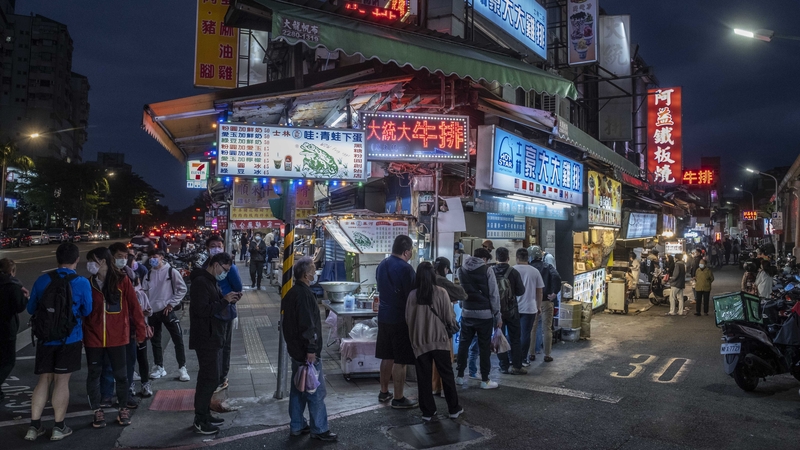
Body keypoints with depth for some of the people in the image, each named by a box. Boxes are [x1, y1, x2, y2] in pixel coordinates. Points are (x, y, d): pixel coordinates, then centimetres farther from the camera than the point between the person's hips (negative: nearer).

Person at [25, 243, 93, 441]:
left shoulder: (42, 280, -2)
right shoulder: (82, 283, -11)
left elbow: (31, 309, 9)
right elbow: (87, 311, 0)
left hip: (45, 338, 3)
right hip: (70, 339, -3)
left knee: (44, 380, 13)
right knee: (62, 381, 5)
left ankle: (34, 426, 17)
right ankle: (59, 427, 13)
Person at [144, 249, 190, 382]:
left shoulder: (171, 272, -5)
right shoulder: (148, 275, 9)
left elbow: (182, 289, -6)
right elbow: (145, 292, 13)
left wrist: (171, 303, -10)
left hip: (167, 311, -5)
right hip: (152, 312, 5)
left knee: (178, 339, -7)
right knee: (155, 341, 13)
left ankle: (182, 368, 0)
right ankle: (158, 367, 26)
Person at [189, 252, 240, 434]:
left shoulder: (211, 281, 14)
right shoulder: (200, 282, -18)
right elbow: (202, 310, -26)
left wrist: (229, 300, 1)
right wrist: (225, 301, -21)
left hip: (213, 337, 10)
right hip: (206, 339, -10)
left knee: (208, 377, 16)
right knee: (210, 379, -6)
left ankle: (205, 414, 26)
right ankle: (199, 421, 3)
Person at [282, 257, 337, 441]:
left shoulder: (292, 292, 10)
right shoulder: (304, 294, -21)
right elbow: (307, 325, -25)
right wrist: (311, 349, -22)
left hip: (295, 349, 10)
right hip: (306, 352, -10)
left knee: (298, 388, 17)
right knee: (316, 391, 0)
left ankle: (297, 426, 26)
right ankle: (319, 430, 9)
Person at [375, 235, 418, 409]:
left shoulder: (382, 265, 5)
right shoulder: (405, 268, -19)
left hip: (383, 316, 8)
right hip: (401, 318, -8)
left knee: (387, 357, 18)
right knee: (400, 361, 2)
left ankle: (384, 392, 28)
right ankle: (398, 399, 10)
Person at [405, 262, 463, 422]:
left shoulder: (413, 295, -7)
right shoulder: (441, 292, -10)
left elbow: (408, 318, 0)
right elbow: (449, 318, -6)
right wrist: (453, 320, 16)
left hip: (420, 341, 1)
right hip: (439, 340, -1)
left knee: (424, 377, 9)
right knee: (447, 375, 12)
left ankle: (427, 411, 16)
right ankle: (454, 409, 22)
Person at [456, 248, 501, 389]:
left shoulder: (461, 270, 6)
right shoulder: (487, 270, -8)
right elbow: (494, 295, -8)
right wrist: (498, 316, -3)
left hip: (467, 312, 4)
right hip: (484, 313, -4)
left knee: (463, 343, 12)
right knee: (484, 346, 2)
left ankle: (460, 376, 17)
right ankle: (485, 380, 7)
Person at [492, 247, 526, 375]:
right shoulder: (513, 272, -11)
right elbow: (521, 291, -8)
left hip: (496, 310, 1)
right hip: (511, 310, -1)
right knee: (514, 338, 8)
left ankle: (504, 366, 11)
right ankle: (516, 366, 6)